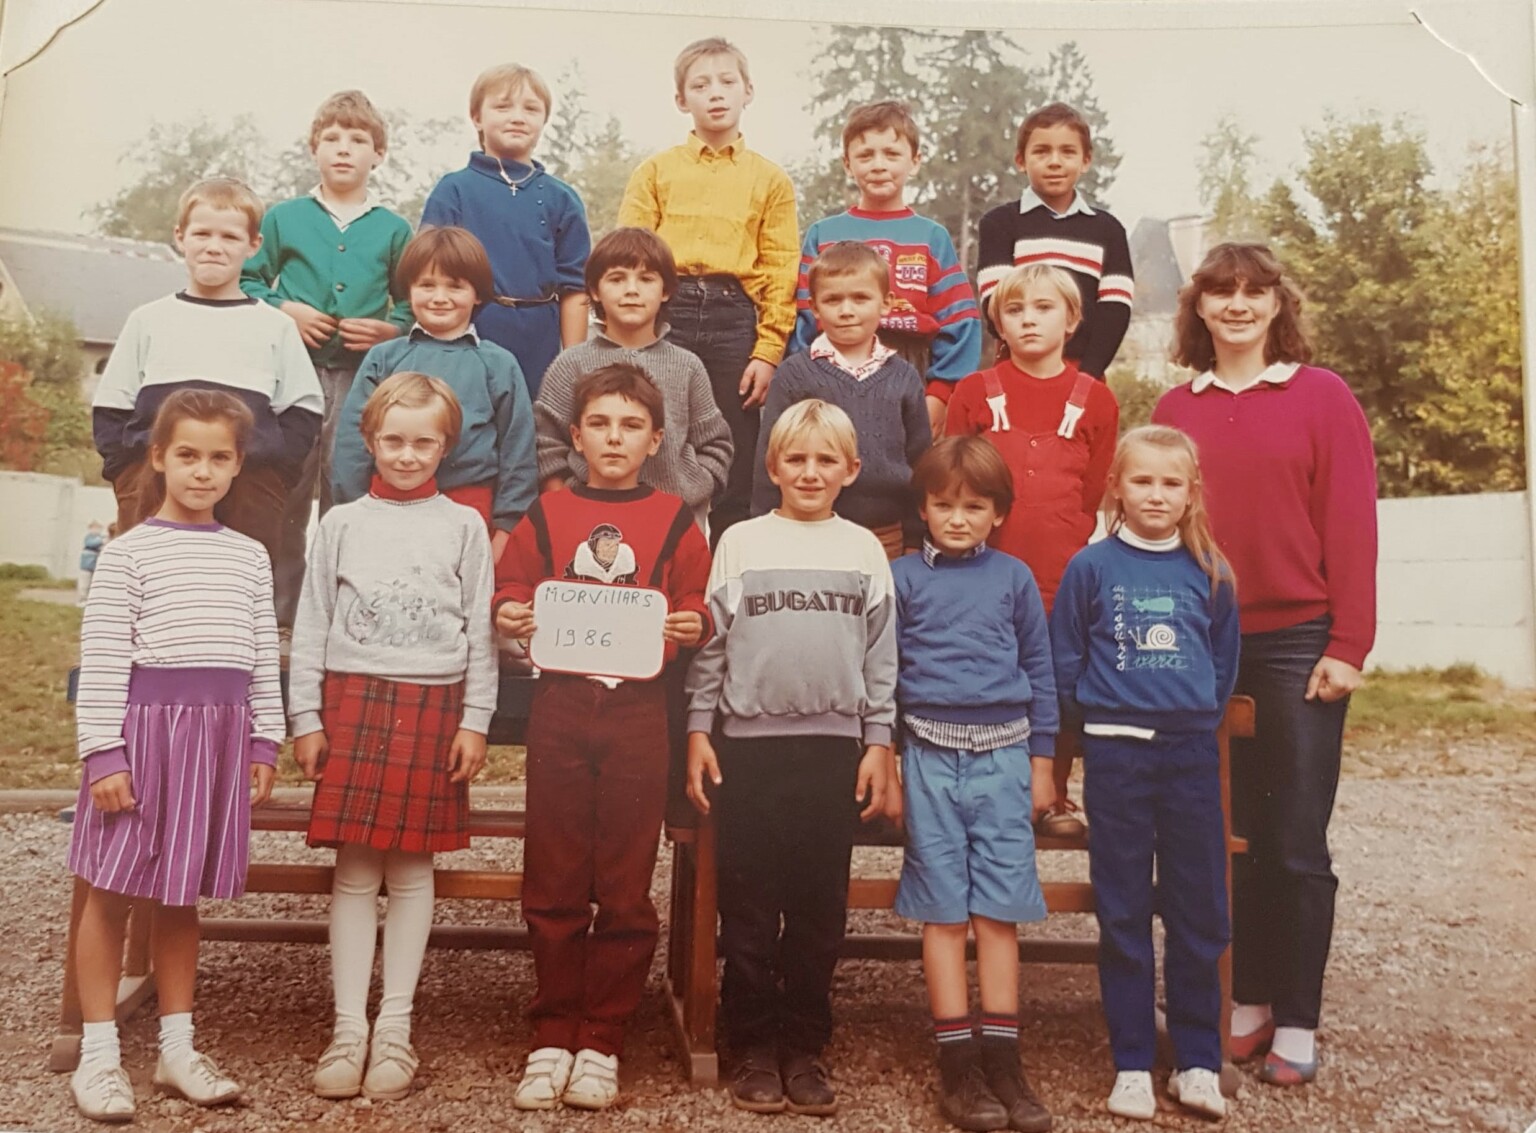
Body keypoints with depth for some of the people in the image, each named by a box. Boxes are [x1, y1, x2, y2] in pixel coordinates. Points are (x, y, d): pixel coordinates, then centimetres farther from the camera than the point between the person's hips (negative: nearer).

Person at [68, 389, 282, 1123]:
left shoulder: (249, 556, 10)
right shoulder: (129, 552, -3)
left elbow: (263, 659, 11)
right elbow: (101, 661, -8)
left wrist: (263, 742, 8)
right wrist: (103, 753, -12)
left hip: (220, 732, 4)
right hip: (146, 725, -3)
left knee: (181, 896, 13)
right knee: (112, 894, 5)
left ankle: (177, 1048, 23)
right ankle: (99, 1054, 17)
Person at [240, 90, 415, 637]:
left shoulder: (393, 230, 8)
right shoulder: (284, 217, 7)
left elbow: (416, 302, 9)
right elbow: (248, 280, 10)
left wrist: (388, 329, -9)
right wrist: (283, 309, -6)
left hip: (362, 375, 0)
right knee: (284, 493, 2)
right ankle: (278, 607, 12)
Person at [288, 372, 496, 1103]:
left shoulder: (463, 527, 6)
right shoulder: (342, 523, 8)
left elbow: (481, 632, 4)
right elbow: (312, 626, 7)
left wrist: (475, 721, -2)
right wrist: (305, 719, 2)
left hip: (433, 705, -1)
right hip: (352, 699, 1)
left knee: (413, 868, 4)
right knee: (354, 870, 2)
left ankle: (395, 1026, 12)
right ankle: (349, 1025, 10)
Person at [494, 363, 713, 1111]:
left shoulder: (674, 522, 6)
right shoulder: (545, 516, 9)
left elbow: (697, 612, 8)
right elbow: (510, 587, 12)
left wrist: (693, 627, -14)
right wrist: (508, 617, -8)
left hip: (638, 713, -1)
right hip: (558, 710, 1)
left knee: (626, 889, 4)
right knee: (554, 886, 5)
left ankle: (601, 1043, 17)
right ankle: (552, 1038, 18)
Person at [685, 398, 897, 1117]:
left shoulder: (864, 550, 8)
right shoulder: (740, 543, 4)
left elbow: (881, 655, 8)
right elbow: (709, 645, 3)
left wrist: (879, 744, 3)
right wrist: (698, 730, -2)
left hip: (836, 746, 1)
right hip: (748, 743, -1)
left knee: (820, 907, 8)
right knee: (749, 907, 5)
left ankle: (804, 1047, 20)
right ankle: (754, 1047, 17)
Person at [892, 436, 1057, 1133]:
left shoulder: (1014, 578, 9)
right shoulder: (903, 577, 5)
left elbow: (1039, 670, 12)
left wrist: (1042, 762, 10)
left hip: (1003, 755, 1)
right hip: (930, 756, -1)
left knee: (1000, 909, 3)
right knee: (943, 909, 3)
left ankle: (1002, 1060, 12)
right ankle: (957, 1062, 11)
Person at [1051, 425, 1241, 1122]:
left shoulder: (1208, 573, 5)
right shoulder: (1091, 567, -1)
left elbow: (1225, 660, 14)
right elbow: (1064, 660, 3)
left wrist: (1201, 714, 8)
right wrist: (1098, 714, 3)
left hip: (1191, 752, 2)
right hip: (1116, 754, -2)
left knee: (1199, 911, 7)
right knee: (1123, 914, 5)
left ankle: (1198, 1061, 20)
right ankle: (1132, 1063, 15)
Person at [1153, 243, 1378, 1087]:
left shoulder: (1322, 396, -1)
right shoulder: (1176, 408, 7)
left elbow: (1351, 523, -4)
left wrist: (1347, 645, -9)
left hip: (1298, 641, -3)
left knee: (1296, 841, 3)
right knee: (1233, 837, 11)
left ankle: (1298, 1022, 15)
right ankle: (1249, 1001, 23)